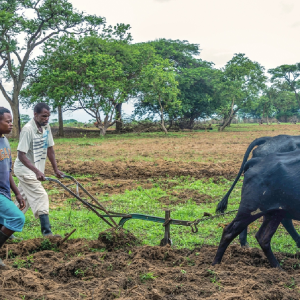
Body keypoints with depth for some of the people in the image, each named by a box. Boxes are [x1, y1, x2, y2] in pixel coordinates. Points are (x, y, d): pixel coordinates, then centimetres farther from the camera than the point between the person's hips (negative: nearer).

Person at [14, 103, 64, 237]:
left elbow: (50, 149, 10)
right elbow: (21, 155, -25)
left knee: (24, 201, 14)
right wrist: (37, 171, -34)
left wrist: (56, 169, 9)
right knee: (41, 197, -14)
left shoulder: (46, 127, 1)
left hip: (35, 170, 8)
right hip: (25, 170, -8)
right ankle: (47, 233, -13)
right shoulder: (28, 129, -22)